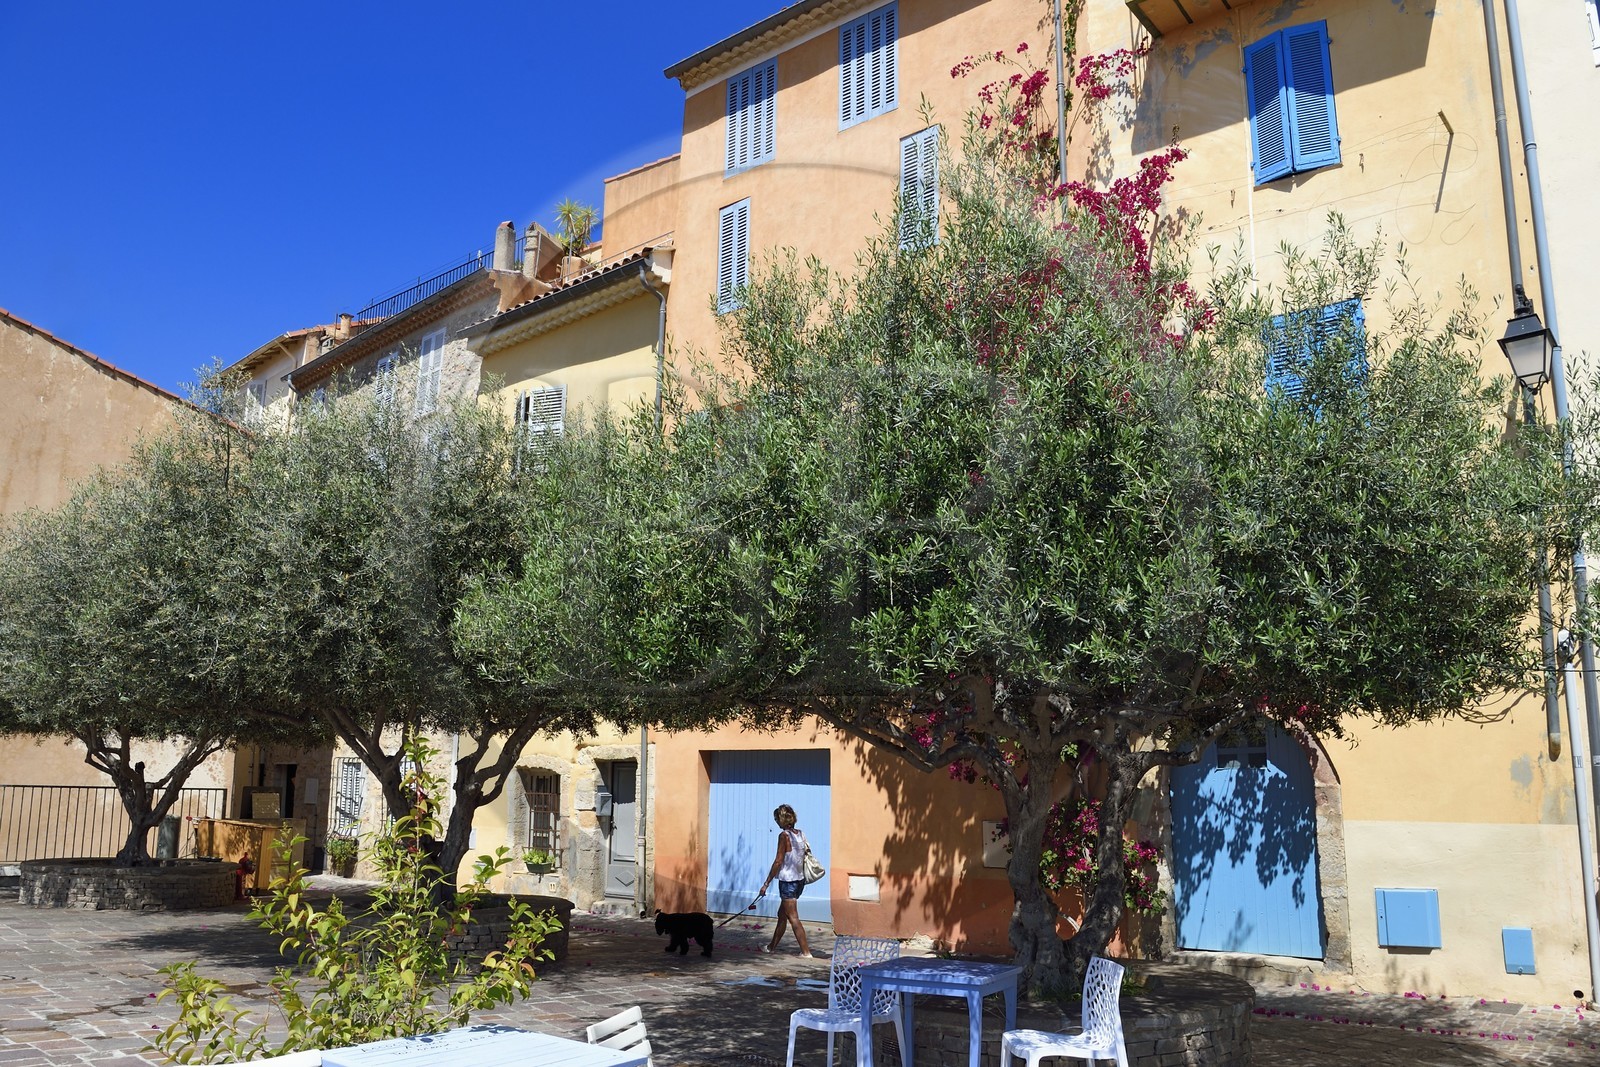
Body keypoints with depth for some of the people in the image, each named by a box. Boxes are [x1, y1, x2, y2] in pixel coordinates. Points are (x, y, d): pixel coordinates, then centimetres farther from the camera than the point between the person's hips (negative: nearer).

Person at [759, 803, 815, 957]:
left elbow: (778, 861, -15)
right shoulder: (800, 834, 6)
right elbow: (805, 856, 10)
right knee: (782, 914, 20)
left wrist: (766, 883, -11)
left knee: (793, 918, -3)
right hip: (800, 880, 8)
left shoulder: (784, 835, -14)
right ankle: (772, 947, 32)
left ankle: (806, 952, -4)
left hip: (788, 881, -8)